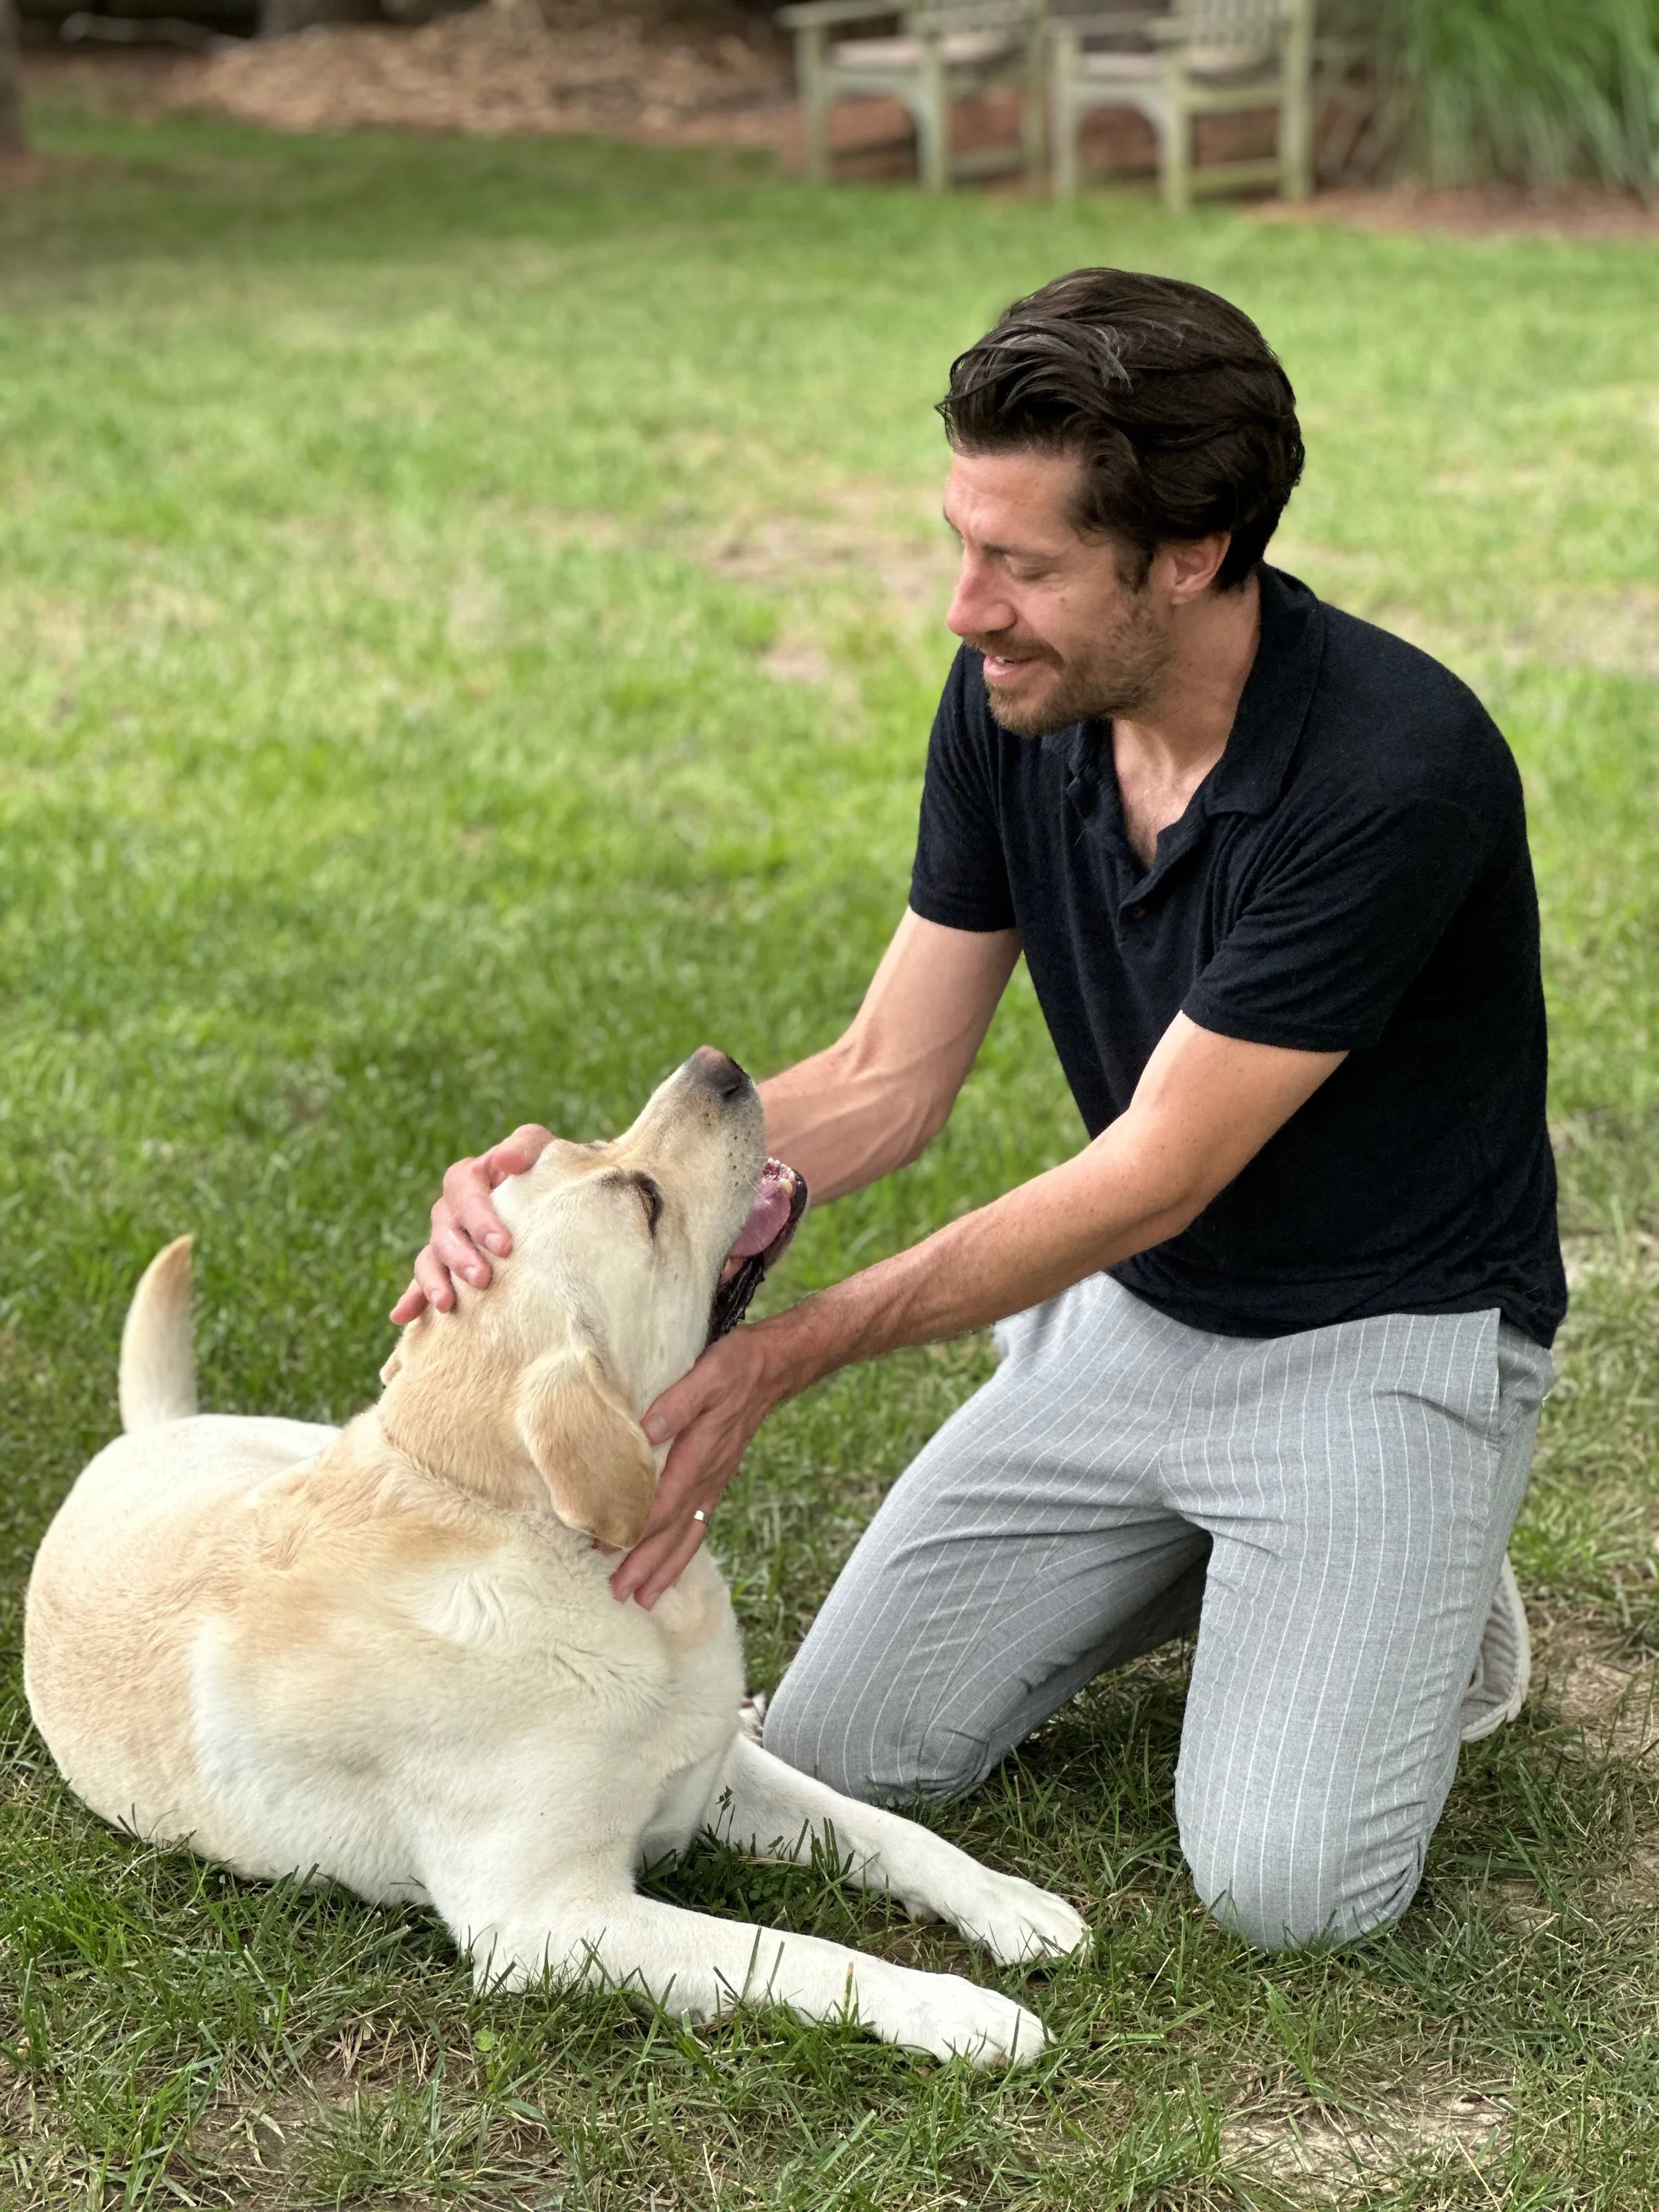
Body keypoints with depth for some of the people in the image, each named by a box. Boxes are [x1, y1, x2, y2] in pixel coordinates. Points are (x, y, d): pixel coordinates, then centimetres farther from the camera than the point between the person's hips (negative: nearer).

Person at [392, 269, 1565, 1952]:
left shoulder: (1397, 769, -30)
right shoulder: (1012, 706, -9)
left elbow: (1156, 1174, -26)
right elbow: (887, 1079, -5)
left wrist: (782, 1355, -28)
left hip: (1383, 1336, -6)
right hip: (1125, 1312, 6)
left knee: (1287, 1882, -20)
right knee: (838, 1754, 1)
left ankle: (1417, 1588, 10)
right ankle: (1196, 1561, 21)